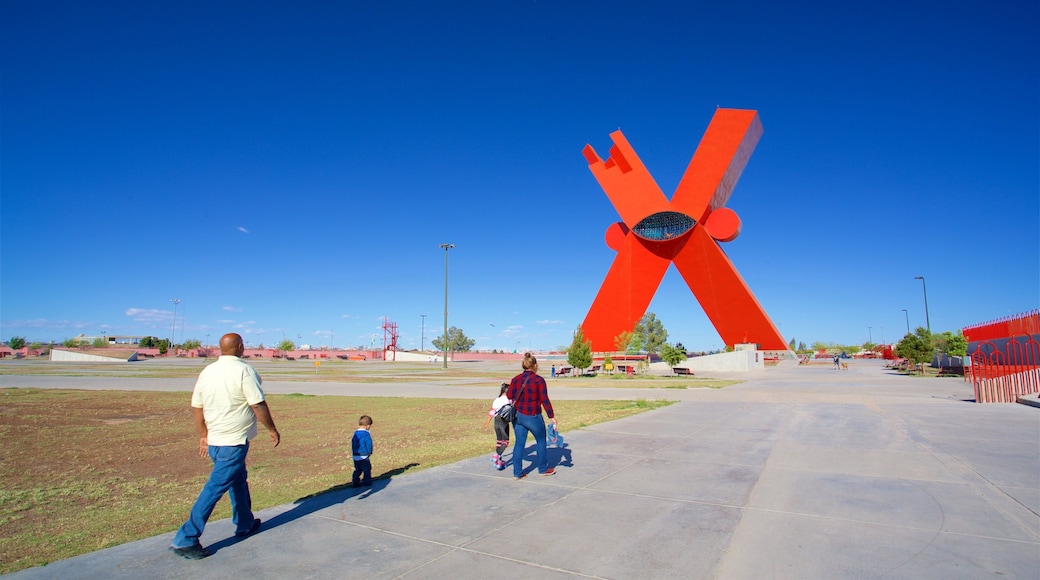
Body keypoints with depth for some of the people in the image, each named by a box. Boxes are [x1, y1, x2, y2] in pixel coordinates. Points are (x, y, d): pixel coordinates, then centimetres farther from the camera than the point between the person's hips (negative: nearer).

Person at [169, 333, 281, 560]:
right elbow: (258, 405, -15)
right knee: (215, 488, -3)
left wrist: (204, 435, 20)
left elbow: (196, 407, 11)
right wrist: (272, 430, -3)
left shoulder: (207, 371, 6)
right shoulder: (243, 370, -15)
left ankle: (245, 524, 34)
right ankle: (185, 539, 0)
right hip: (234, 441, -8)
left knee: (238, 480, 21)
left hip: (213, 441, 8)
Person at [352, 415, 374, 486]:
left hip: (355, 456, 7)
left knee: (357, 470, 16)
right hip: (364, 456, -7)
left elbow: (352, 443, 13)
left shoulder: (355, 433, 7)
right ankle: (367, 482, 13)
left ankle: (356, 482, 16)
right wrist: (369, 452, 1)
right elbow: (369, 444, -15)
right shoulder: (366, 434, -16)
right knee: (367, 469, 7)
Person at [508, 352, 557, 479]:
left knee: (519, 443, 11)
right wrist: (552, 416, -6)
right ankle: (543, 469, 27)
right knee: (541, 441, 15)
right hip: (533, 417, -4)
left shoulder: (515, 379, 2)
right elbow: (545, 400, -13)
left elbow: (509, 396, 5)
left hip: (518, 416, 5)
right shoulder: (539, 380, -12)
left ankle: (517, 472, 13)